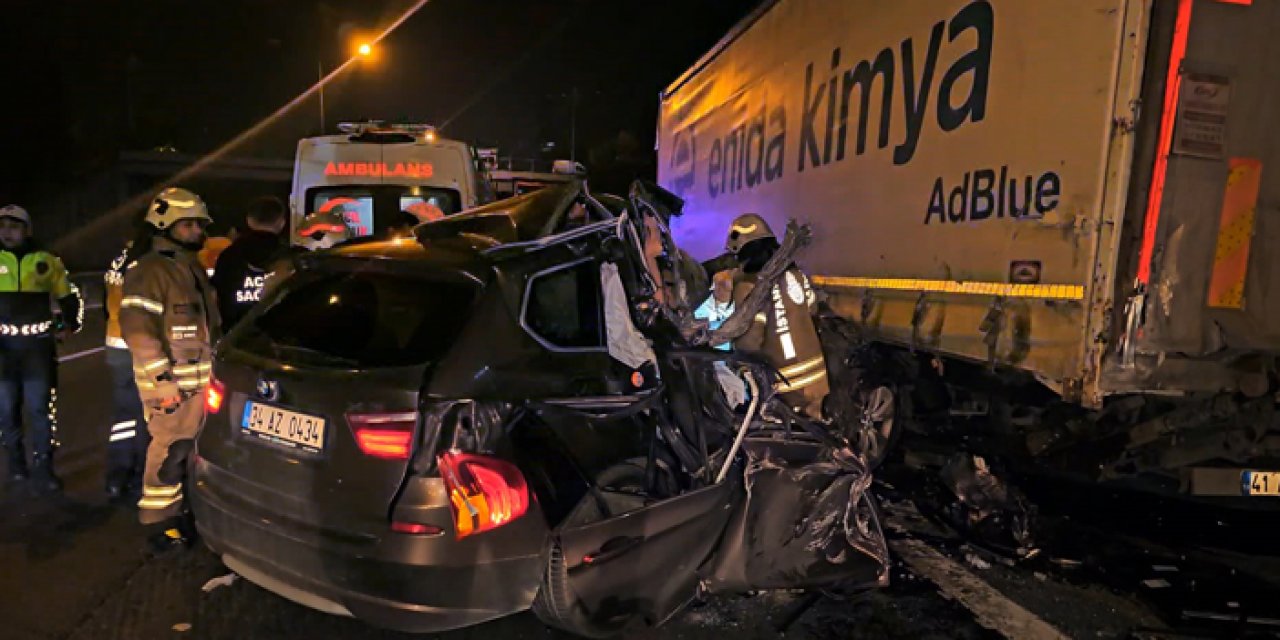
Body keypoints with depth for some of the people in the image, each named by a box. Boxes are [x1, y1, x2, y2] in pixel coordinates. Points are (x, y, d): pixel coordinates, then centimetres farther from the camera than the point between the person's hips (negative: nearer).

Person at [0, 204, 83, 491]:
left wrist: (71, 324, 12)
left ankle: (42, 467, 5)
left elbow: (69, 295, 17)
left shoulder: (46, 261, 3)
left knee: (41, 406, -1)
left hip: (38, 343, -1)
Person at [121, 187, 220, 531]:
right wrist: (162, 380, -23)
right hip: (170, 379, -9)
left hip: (199, 376, 9)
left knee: (191, 445, 18)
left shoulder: (193, 268, 15)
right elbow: (138, 330, -21)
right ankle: (160, 517, 8)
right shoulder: (149, 270, -15)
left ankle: (183, 505, 32)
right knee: (170, 447, -4)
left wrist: (213, 366, 21)